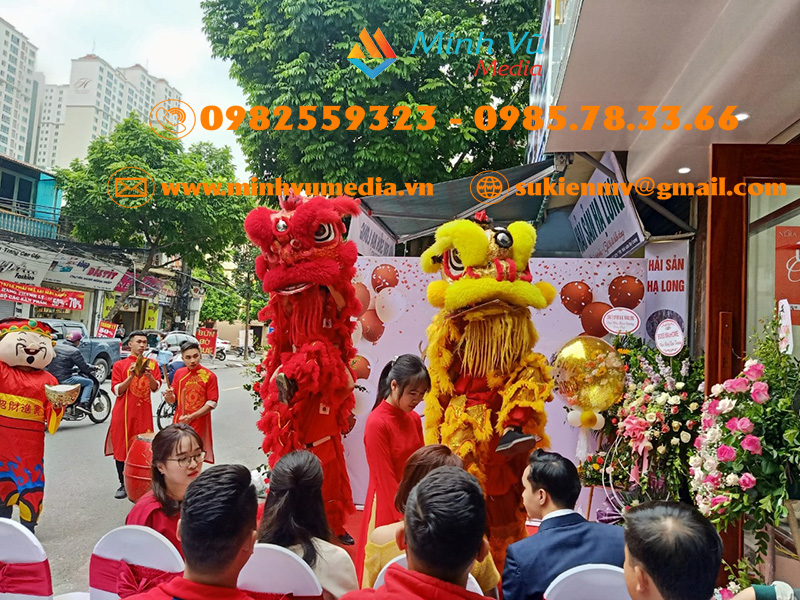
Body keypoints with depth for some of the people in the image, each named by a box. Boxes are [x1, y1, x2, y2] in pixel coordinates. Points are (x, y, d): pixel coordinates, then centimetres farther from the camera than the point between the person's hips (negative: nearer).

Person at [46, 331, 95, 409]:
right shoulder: (75, 351, -12)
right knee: (89, 382, 1)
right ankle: (83, 403, -14)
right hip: (63, 379, -8)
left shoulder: (56, 346, 10)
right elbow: (84, 367, -9)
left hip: (51, 376, 8)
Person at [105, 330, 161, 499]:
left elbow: (155, 387, 1)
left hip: (144, 412, 1)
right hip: (124, 412, -1)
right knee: (121, 448, 4)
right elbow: (117, 390, -3)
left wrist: (149, 376, -18)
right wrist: (131, 376, -16)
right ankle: (123, 485, 15)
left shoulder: (152, 363, 8)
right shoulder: (120, 365, 4)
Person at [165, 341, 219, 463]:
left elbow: (212, 403, -10)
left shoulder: (209, 376, -9)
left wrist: (192, 416, -19)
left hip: (198, 425, -4)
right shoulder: (179, 373, 4)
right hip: (179, 422, 4)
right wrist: (169, 396, -12)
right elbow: (173, 399, 11)